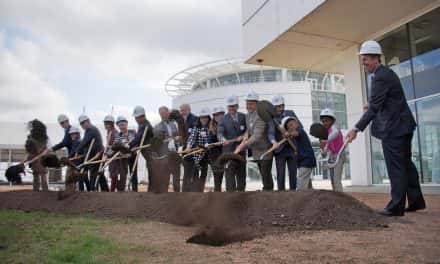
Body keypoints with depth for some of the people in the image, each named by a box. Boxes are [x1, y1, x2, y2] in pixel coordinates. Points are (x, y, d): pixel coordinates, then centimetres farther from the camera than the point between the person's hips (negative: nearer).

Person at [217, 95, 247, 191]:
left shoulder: (243, 117, 7)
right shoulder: (223, 119, -1)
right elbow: (220, 133, -13)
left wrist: (242, 136, -10)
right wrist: (223, 139, -34)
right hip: (229, 150, -3)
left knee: (241, 172, 12)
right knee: (230, 173, -8)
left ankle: (241, 191, 25)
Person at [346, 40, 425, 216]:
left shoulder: (380, 77, -17)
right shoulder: (386, 73, 14)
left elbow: (374, 107, -24)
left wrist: (356, 129, -26)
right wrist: (372, 104, 10)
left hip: (393, 128, -10)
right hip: (402, 125, 10)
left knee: (395, 167, -6)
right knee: (406, 164, 16)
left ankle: (396, 206, -1)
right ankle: (416, 201, 25)